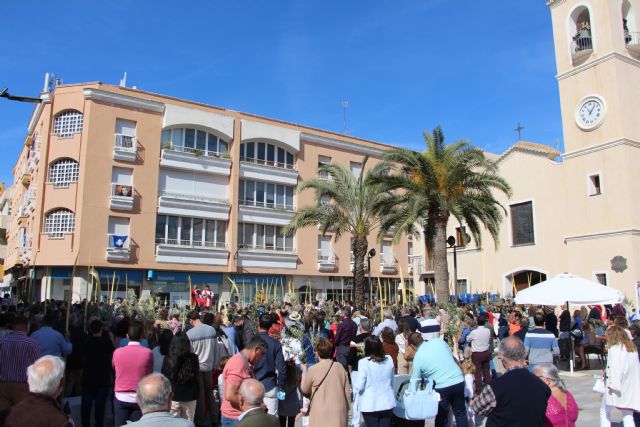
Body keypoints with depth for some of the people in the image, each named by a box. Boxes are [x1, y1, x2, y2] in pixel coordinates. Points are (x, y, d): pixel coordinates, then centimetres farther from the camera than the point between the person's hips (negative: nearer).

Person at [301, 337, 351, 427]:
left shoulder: (313, 370, -10)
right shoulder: (340, 367, 0)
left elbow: (305, 390, 5)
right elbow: (347, 391, 4)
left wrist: (304, 371, 18)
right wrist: (346, 409, 17)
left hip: (321, 414, -3)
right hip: (339, 413, 3)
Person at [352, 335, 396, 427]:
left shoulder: (364, 362, -17)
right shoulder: (389, 359, -2)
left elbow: (359, 386, -14)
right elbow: (392, 381, 8)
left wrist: (354, 390, 6)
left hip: (370, 405, -4)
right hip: (387, 402, 4)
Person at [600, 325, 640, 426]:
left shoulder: (615, 348, -12)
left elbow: (615, 368, -20)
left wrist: (612, 385, -18)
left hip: (618, 388, -7)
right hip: (631, 388, 7)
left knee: (604, 412, 7)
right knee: (628, 415, 9)